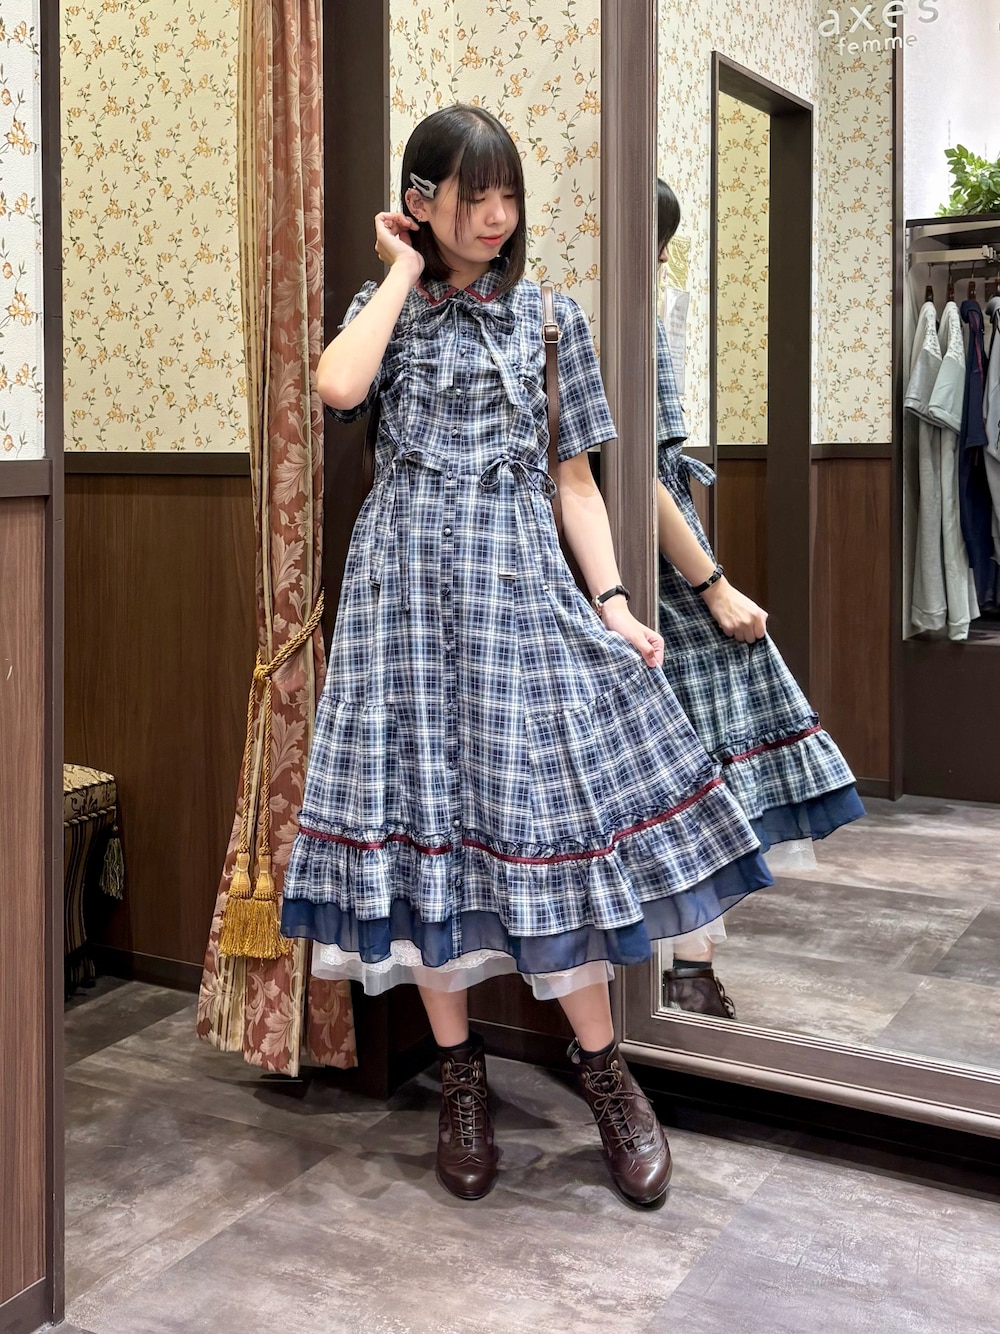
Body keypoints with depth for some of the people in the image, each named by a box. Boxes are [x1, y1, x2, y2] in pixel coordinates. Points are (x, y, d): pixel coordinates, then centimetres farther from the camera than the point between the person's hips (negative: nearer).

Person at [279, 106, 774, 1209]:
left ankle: (603, 1069, 10)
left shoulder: (551, 319, 11)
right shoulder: (386, 310, 11)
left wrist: (611, 602, -1)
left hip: (519, 581, 0)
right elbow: (338, 387, -13)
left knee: (550, 807, -5)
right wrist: (405, 270, -1)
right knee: (424, 810, 0)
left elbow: (573, 477, 9)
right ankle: (460, 1074, 15)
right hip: (407, 585, 1)